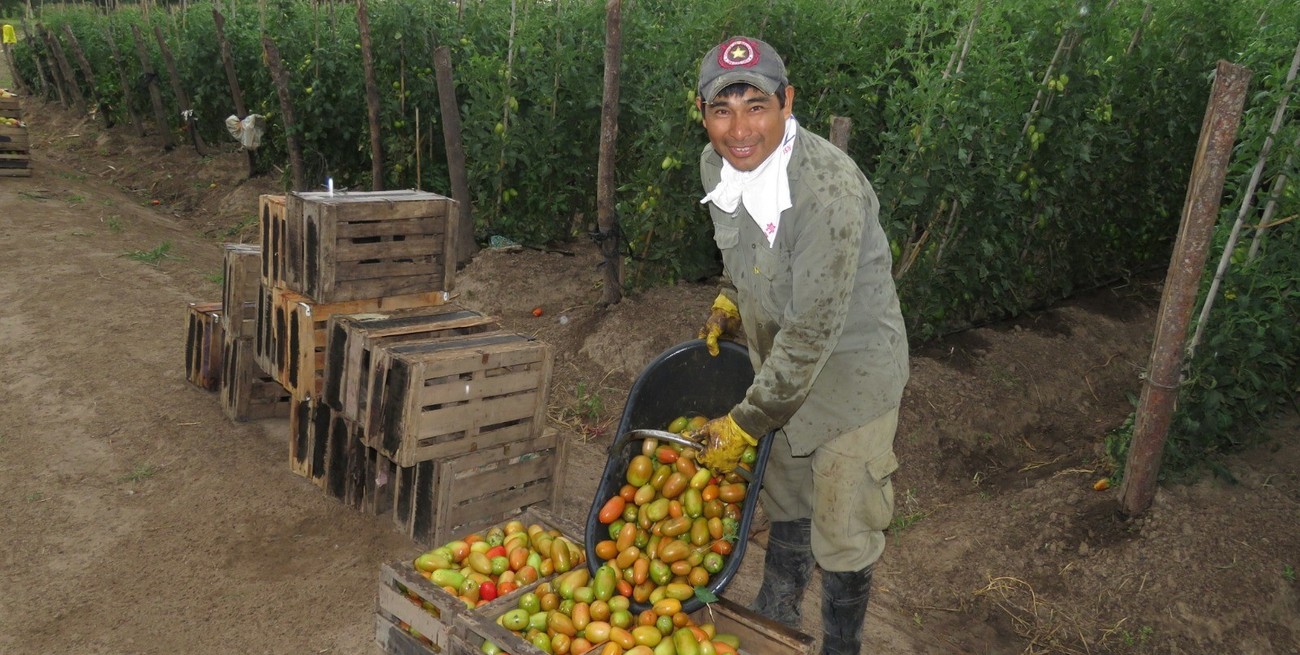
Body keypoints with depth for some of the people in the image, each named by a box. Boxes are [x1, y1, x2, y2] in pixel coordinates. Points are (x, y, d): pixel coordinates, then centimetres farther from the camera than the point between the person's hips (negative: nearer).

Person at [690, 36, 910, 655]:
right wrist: (727, 304, 2)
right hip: (779, 362, 7)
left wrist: (744, 423, -24)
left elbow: (812, 333, -30)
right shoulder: (716, 164, -10)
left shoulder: (828, 186, -32)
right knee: (785, 506, 25)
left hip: (850, 368, -6)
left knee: (842, 537, 7)